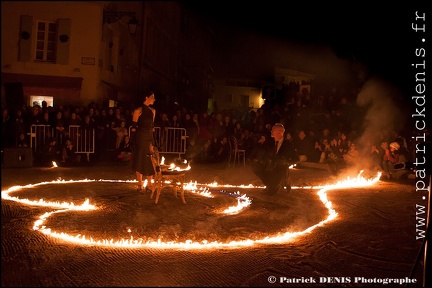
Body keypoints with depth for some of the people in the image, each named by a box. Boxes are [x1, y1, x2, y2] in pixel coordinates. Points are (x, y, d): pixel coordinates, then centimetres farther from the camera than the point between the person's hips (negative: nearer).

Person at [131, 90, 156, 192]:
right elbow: (134, 127, -8)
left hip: (150, 138, 6)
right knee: (140, 161, 0)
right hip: (140, 138, -6)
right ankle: (140, 185, 9)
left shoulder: (152, 110, 13)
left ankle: (149, 184, 17)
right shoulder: (139, 110, -8)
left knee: (150, 161, 7)